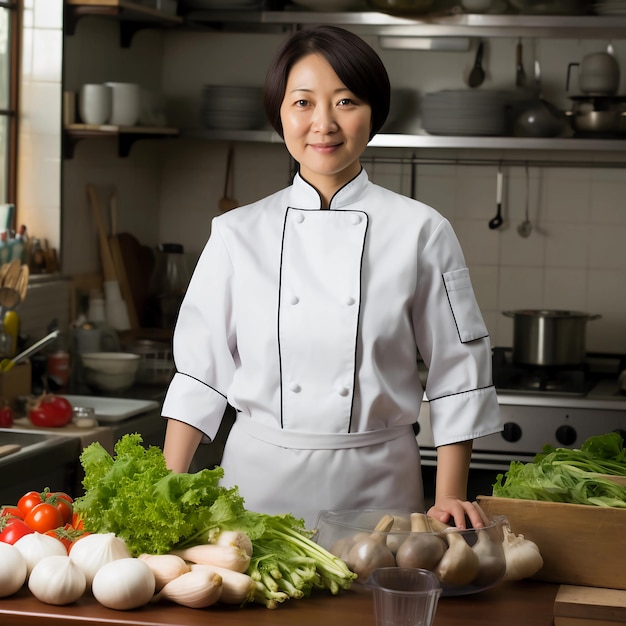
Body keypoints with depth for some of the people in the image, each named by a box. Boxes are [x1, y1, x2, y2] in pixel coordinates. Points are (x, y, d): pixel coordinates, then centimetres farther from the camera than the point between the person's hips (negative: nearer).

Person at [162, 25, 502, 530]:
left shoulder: (420, 232, -4)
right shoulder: (237, 234, 1)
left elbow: (457, 376, 0)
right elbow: (201, 372, 3)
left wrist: (449, 500, -4)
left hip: (374, 487, -1)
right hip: (259, 478, 1)